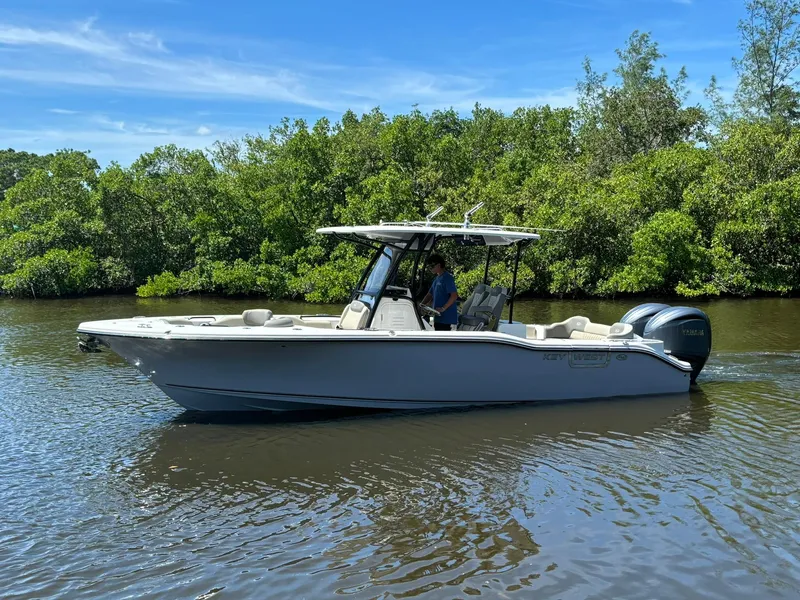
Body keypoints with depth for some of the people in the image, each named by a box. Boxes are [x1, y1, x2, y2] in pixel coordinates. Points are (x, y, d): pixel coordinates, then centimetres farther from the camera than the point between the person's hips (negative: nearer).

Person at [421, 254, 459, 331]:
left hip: (445, 317, -10)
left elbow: (454, 296, -21)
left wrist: (443, 308, -25)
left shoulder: (447, 278, -13)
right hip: (439, 316, 10)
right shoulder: (437, 278, 17)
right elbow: (430, 294, 23)